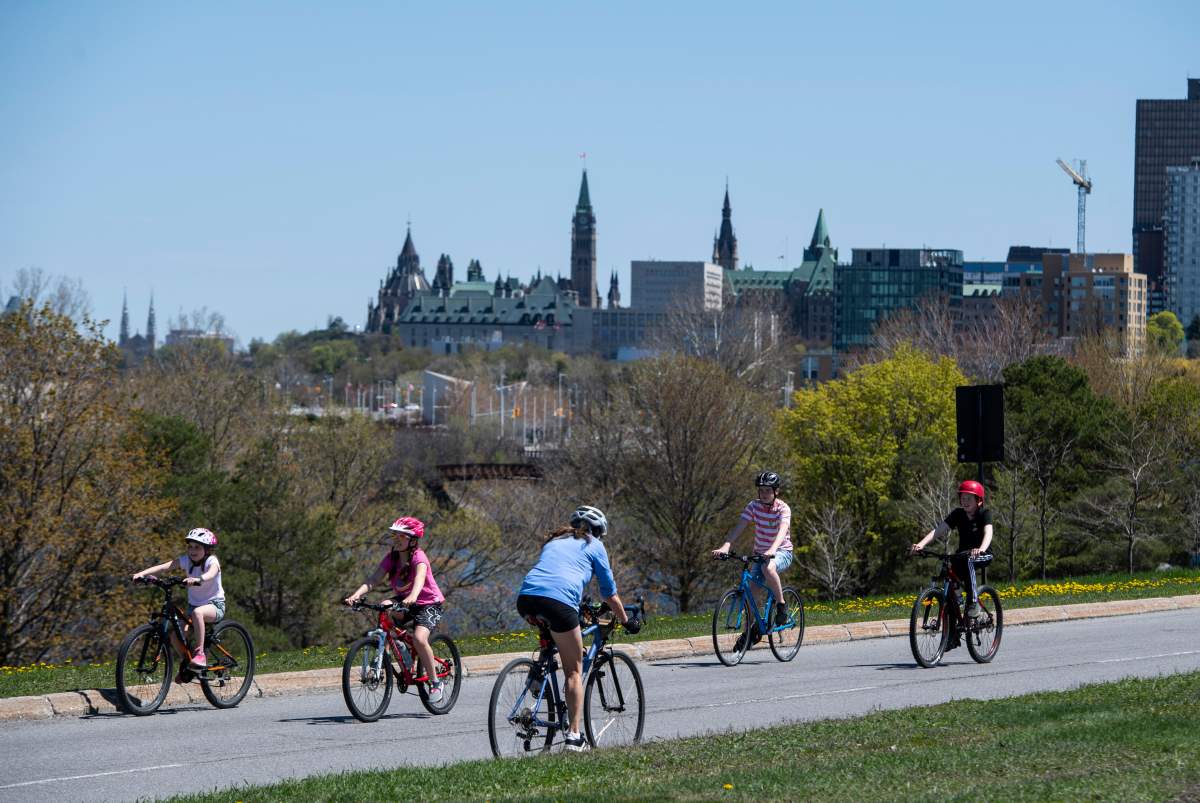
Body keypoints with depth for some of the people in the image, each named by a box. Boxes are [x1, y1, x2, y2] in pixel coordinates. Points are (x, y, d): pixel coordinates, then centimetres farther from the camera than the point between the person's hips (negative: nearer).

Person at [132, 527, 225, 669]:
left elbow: (211, 574, -39)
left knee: (197, 612, -39)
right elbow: (164, 566, -18)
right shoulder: (186, 560, -3)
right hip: (194, 604, 5)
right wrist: (142, 573, -34)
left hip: (215, 605, -5)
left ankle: (200, 654, -33)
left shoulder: (211, 561, -14)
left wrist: (198, 579, -61)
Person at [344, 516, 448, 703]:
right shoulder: (391, 558, -3)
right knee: (384, 607, -27)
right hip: (404, 601, 6)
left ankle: (436, 683, -12)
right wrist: (356, 595, -34)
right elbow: (373, 579, -16)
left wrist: (412, 596, -61)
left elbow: (420, 577, -40)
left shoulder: (418, 557, -19)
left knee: (419, 638, -30)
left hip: (429, 604, -6)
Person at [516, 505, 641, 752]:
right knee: (574, 670, 6)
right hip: (559, 600, -4)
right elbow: (609, 592, 24)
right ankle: (574, 735, 1)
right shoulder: (594, 546, 21)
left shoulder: (554, 541, 34)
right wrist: (626, 621, 37)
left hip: (526, 598, 4)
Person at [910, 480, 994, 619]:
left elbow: (988, 532, -31)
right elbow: (939, 529, -15)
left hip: (983, 555, -5)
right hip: (963, 554, 5)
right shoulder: (958, 514, -3)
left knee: (968, 560, -37)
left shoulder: (984, 513, -12)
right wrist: (921, 544, -31)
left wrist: (981, 549, -52)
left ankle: (973, 602, -31)